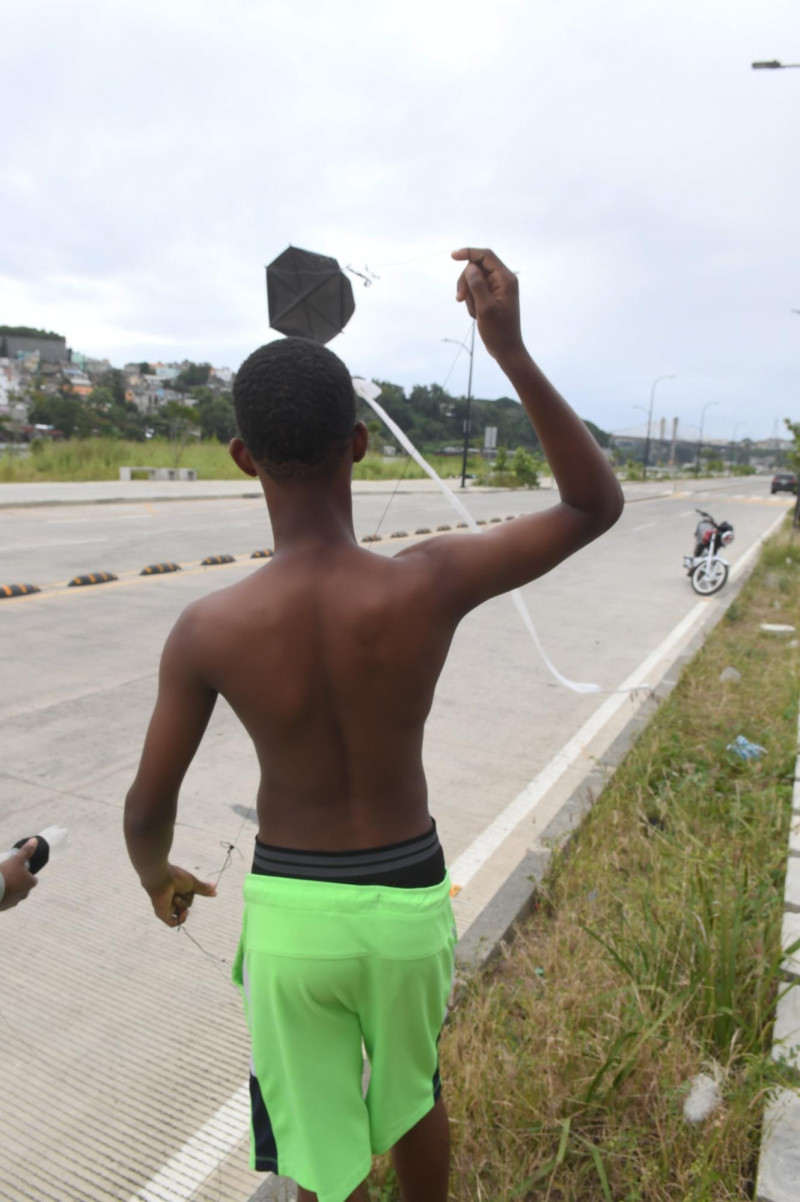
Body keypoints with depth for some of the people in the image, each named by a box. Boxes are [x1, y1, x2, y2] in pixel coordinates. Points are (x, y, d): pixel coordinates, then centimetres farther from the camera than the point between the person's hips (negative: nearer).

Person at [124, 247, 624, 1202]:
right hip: (405, 901, 2)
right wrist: (511, 351, -20)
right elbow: (598, 506, -12)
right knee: (413, 1090, 32)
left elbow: (147, 808, -9)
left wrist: (158, 879, 15)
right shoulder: (430, 584, -24)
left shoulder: (208, 629, -21)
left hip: (289, 911, -1)